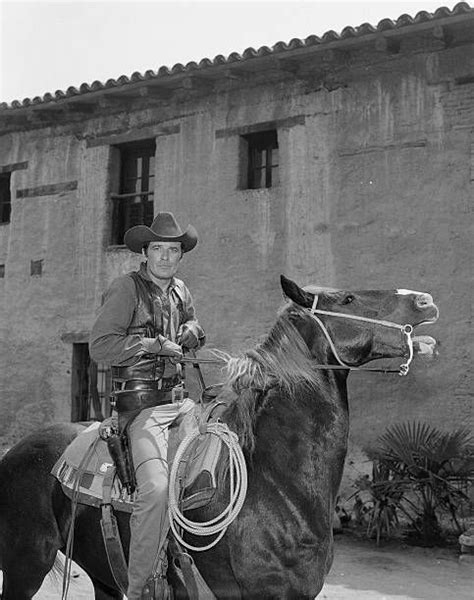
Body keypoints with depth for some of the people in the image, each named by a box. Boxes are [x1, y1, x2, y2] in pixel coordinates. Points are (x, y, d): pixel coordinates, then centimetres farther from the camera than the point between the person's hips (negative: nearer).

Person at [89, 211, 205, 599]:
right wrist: (155, 344, -13)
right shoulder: (127, 288, -4)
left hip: (179, 398, 8)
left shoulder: (180, 291, 16)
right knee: (156, 487, -24)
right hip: (141, 403, -8)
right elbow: (100, 346, -13)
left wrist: (191, 333, 10)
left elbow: (195, 334, 34)